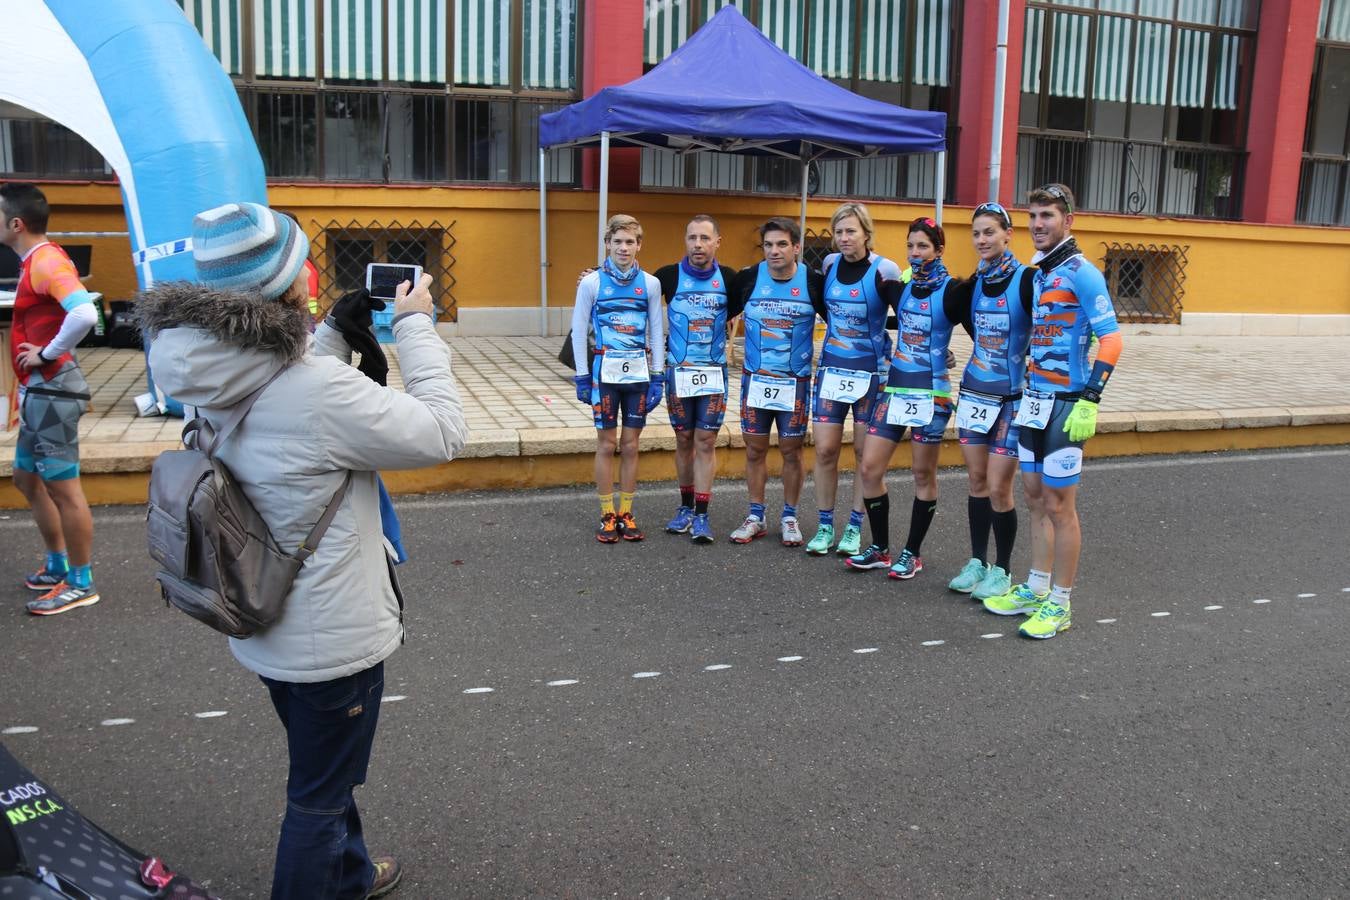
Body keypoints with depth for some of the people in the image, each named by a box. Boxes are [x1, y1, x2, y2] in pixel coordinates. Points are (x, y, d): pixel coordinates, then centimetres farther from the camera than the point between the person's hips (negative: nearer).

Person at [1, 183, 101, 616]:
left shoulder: (45, 262, -17)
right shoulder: (35, 261, 14)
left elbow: (85, 314, -33)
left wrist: (47, 355, -20)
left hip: (52, 391, -11)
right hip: (39, 392, 11)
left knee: (64, 488, -3)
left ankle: (82, 584, 6)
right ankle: (58, 566, 31)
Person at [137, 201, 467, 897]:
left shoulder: (204, 370, -6)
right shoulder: (320, 390, -32)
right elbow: (442, 434, -21)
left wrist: (339, 331, 5)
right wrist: (414, 326, -13)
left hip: (264, 626, 9)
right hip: (330, 641, -9)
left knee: (325, 768, 30)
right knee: (318, 798, 13)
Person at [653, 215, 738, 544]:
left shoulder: (729, 278, -2)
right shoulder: (669, 275, -3)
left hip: (714, 371, 0)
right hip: (678, 370, 0)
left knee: (706, 442, -1)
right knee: (684, 440, 9)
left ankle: (701, 515, 3)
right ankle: (686, 507, 23)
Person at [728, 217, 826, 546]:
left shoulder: (814, 281, -6)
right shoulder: (748, 279, -3)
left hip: (795, 382, -1)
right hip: (755, 379, 1)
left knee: (791, 450, 6)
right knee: (755, 449, 7)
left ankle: (789, 517, 21)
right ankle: (756, 517, 20)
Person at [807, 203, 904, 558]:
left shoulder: (884, 271, -10)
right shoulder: (829, 264, 3)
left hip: (870, 372, -3)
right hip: (832, 368, 3)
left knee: (865, 453, 4)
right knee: (825, 449, 0)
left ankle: (855, 528, 15)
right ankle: (825, 526, 12)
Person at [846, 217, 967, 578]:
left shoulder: (951, 290, -7)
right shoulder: (902, 285, 8)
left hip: (930, 392, -5)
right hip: (895, 387, 6)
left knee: (923, 474, 5)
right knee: (870, 467, 2)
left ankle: (912, 553, 17)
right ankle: (880, 548, 16)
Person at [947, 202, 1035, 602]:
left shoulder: (1026, 280, -11)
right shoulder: (975, 282, 8)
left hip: (1011, 397, -6)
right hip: (974, 392, 6)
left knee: (998, 487, -3)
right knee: (976, 481, 11)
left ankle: (1001, 570, 13)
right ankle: (977, 562, 23)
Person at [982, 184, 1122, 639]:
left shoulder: (1080, 273, -12)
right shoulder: (1034, 272, 12)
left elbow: (1110, 339, -16)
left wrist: (1090, 401, -22)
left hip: (1066, 405, -8)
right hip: (1033, 400, 8)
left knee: (1059, 506, 0)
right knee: (1036, 498, 15)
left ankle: (1059, 604, 11)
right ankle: (1035, 589, 27)